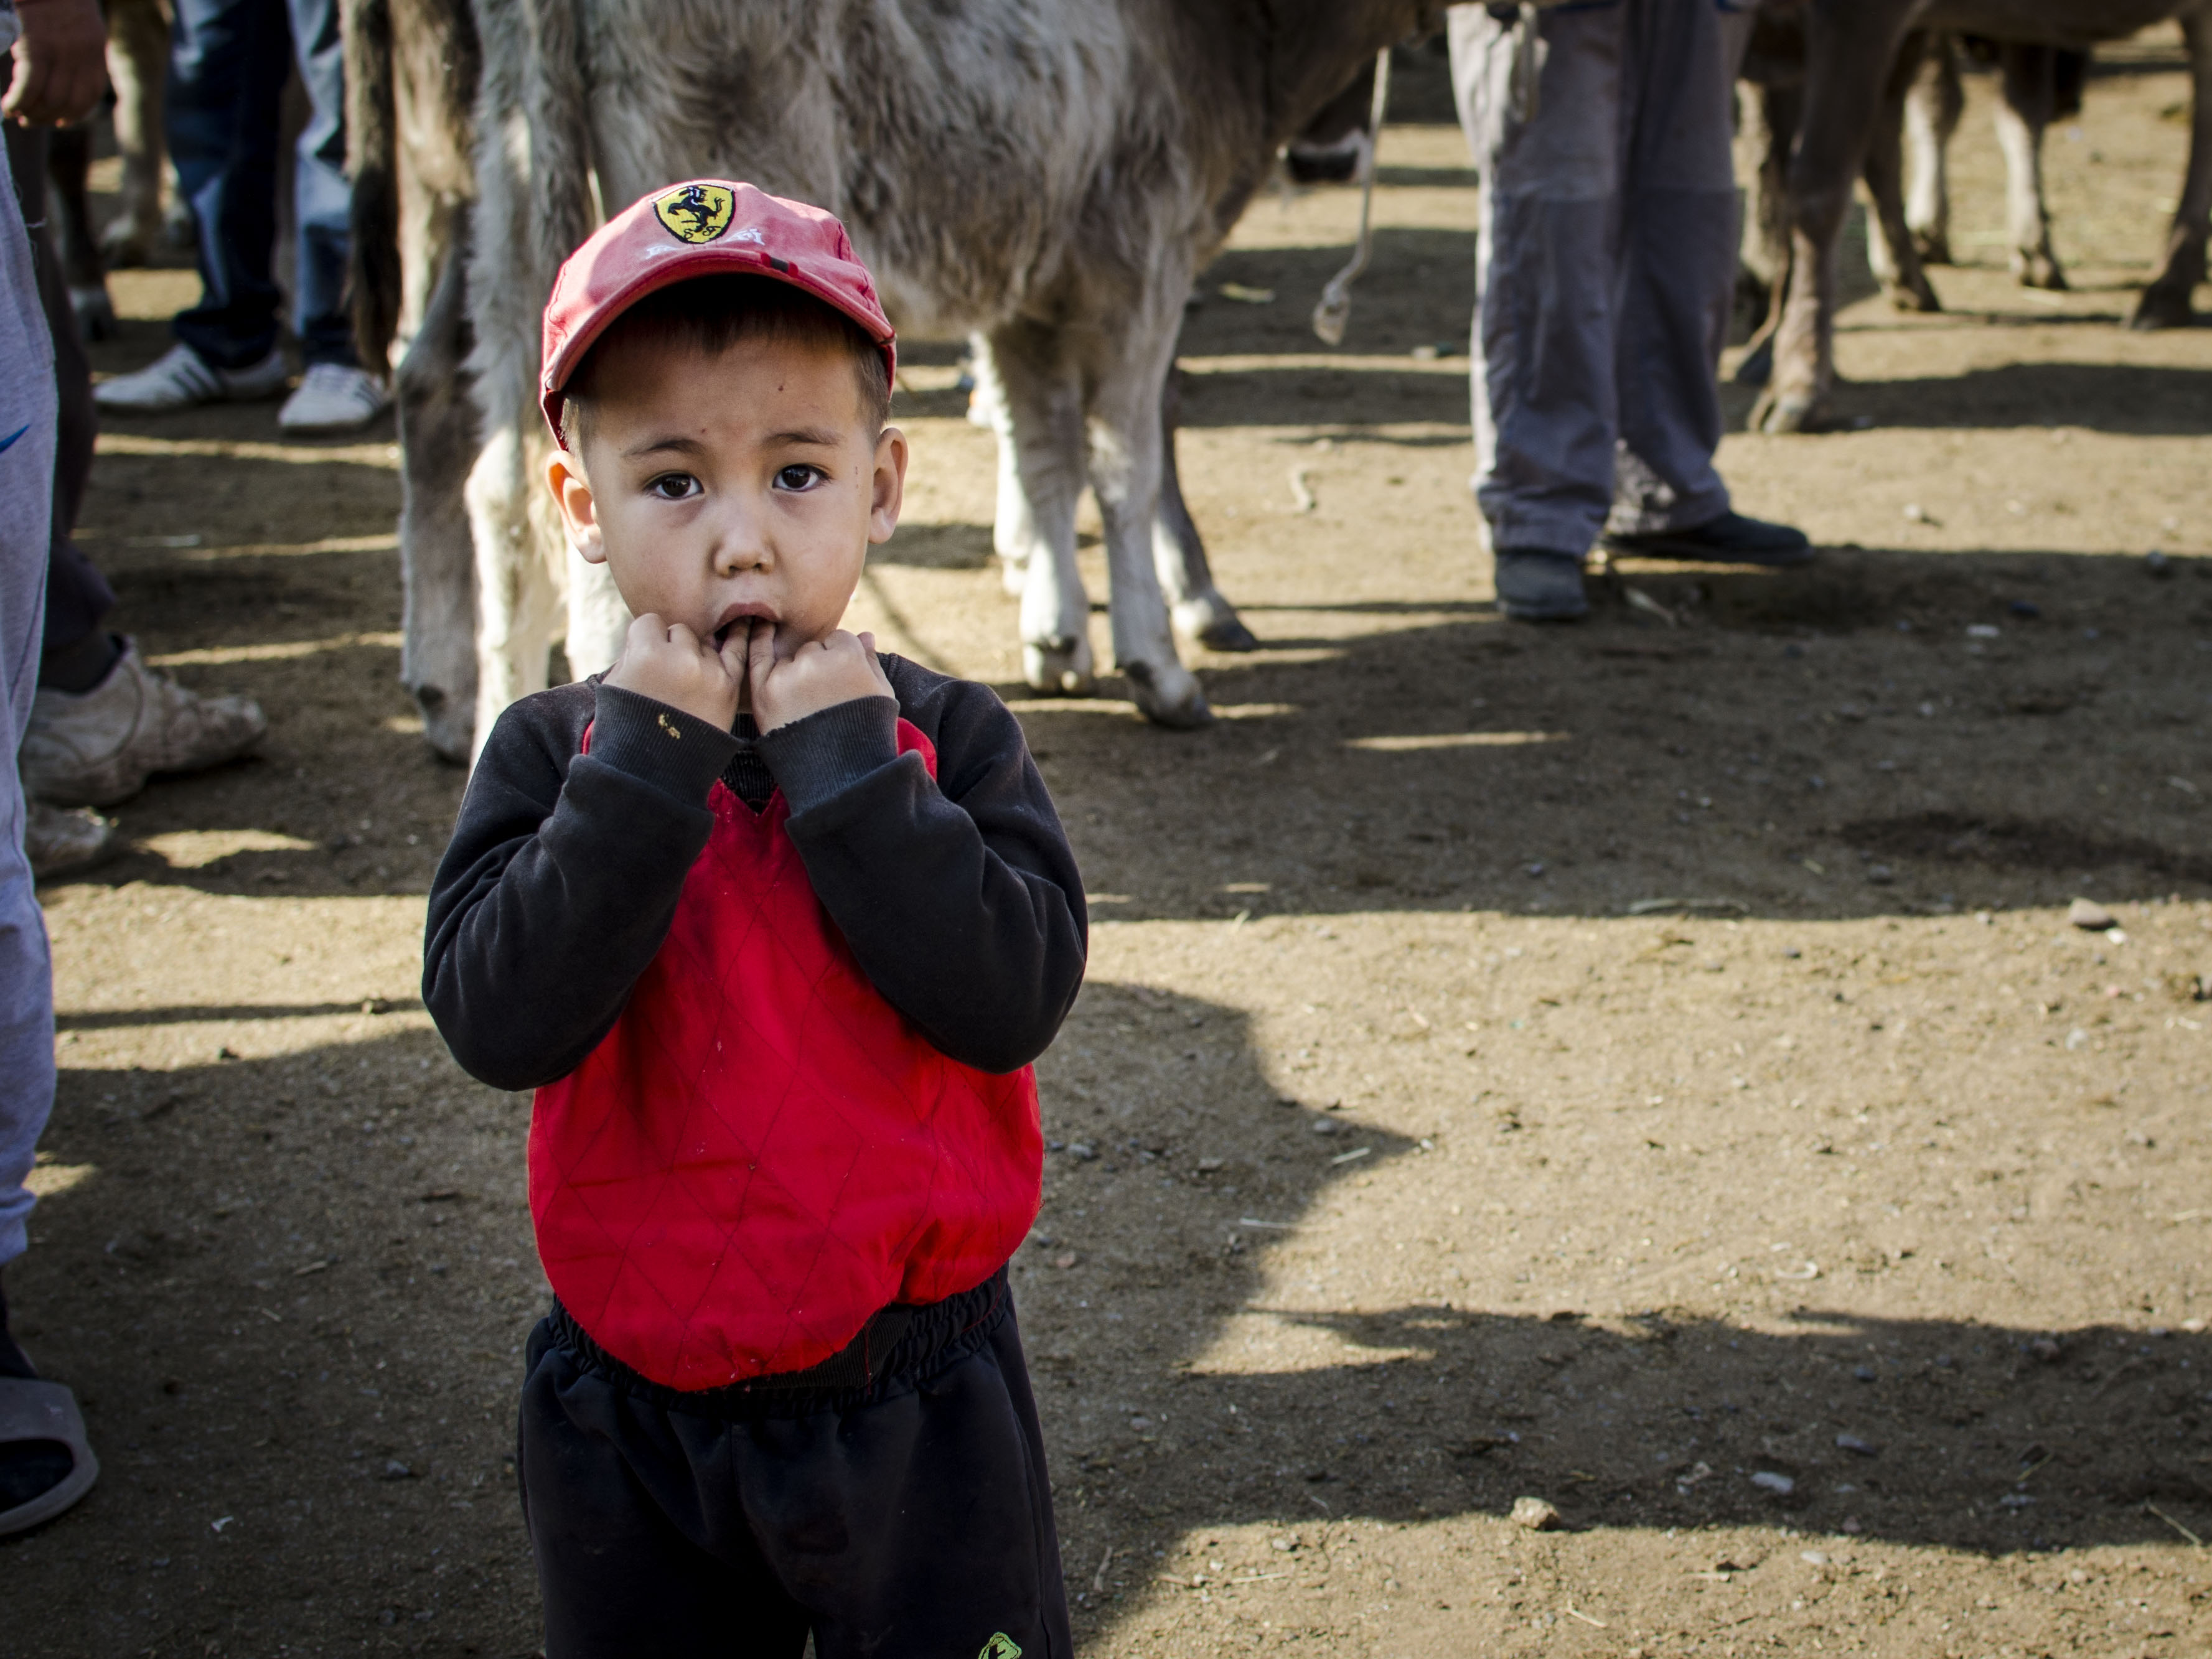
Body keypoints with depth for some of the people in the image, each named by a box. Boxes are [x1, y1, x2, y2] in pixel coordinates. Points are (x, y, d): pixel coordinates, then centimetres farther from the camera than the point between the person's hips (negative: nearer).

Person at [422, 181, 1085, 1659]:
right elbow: (499, 1022, -20)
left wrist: (845, 759, -22)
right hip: (633, 1412, 2)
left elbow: (1013, 998, -21)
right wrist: (647, 762, -23)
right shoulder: (554, 755, -6)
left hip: (912, 1398, -1)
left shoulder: (948, 737, -8)